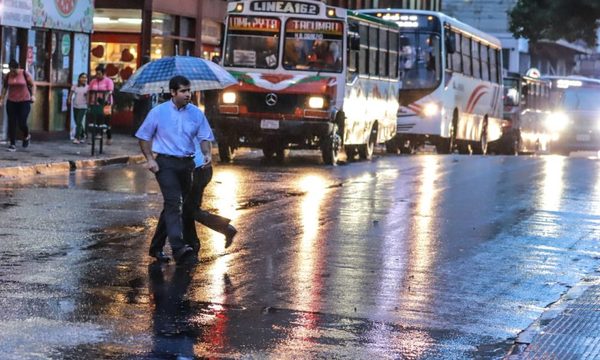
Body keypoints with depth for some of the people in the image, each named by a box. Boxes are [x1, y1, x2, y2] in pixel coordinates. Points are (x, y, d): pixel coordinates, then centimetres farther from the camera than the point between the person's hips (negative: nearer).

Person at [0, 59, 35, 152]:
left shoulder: (25, 74, -8)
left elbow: (33, 85, 0)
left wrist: (33, 95, -14)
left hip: (24, 101, -3)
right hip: (11, 102, 3)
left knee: (22, 123, -8)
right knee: (11, 123, -3)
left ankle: (27, 136, 25)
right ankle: (13, 144, 2)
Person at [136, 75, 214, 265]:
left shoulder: (196, 113, 5)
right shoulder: (158, 112, -2)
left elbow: (204, 137, 8)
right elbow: (144, 136, 5)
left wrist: (207, 153, -13)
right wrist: (149, 159, -6)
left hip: (187, 163, 5)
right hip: (166, 163, -5)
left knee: (189, 203, 12)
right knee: (173, 202, -18)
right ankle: (178, 247, -28)